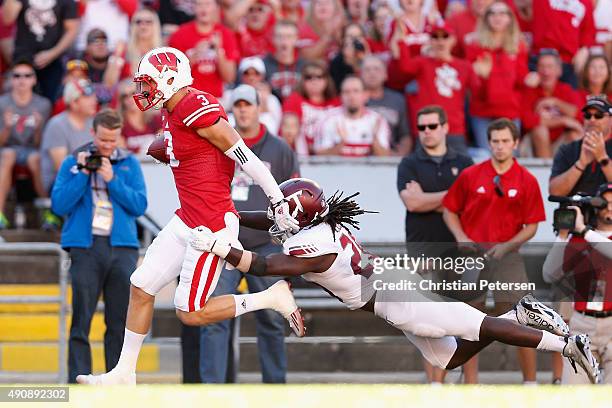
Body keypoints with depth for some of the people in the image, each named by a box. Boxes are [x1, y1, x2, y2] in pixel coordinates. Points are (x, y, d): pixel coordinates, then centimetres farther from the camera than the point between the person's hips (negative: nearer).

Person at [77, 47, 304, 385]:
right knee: (141, 287, 11)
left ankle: (273, 298, 6)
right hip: (186, 220, 10)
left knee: (191, 314, -4)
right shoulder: (173, 115, 12)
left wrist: (279, 203, -16)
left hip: (212, 225, -10)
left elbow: (244, 156, -18)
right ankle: (124, 373, 21)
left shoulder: (195, 107, -18)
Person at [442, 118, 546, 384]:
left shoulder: (527, 181, 0)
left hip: (507, 255, -1)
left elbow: (532, 226, 2)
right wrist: (461, 238, -6)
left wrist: (506, 247, -12)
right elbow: (449, 210, 11)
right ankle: (470, 385, 8)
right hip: (472, 253, 1)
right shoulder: (470, 176, 3)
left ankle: (530, 383, 6)